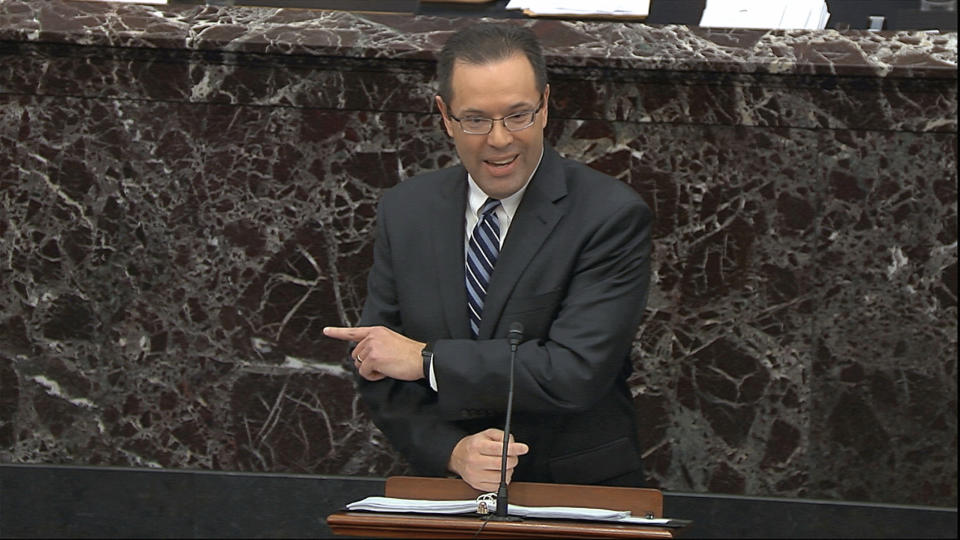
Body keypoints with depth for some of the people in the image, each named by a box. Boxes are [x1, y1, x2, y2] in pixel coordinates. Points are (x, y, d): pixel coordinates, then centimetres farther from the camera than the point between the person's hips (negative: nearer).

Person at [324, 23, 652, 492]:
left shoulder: (612, 216, -5)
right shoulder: (404, 211, 8)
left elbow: (576, 374, -15)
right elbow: (376, 372, 8)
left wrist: (427, 359, -11)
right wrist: (454, 450, -10)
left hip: (580, 487, -3)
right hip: (448, 487, 3)